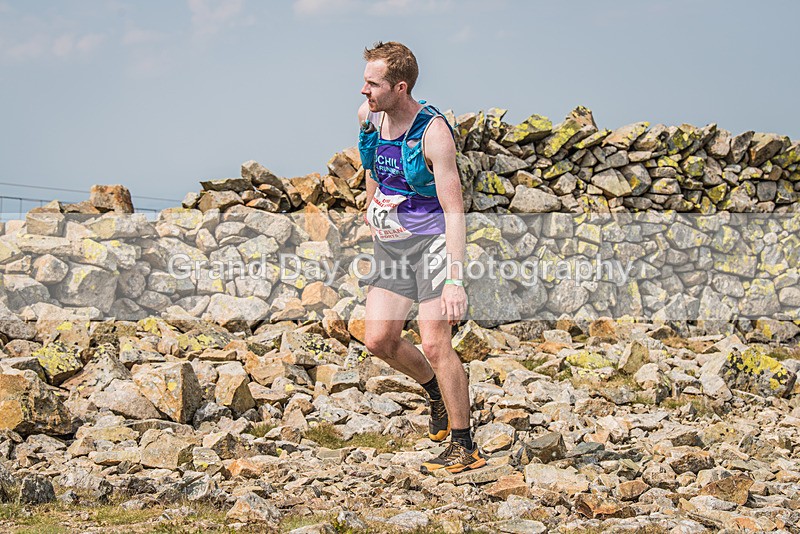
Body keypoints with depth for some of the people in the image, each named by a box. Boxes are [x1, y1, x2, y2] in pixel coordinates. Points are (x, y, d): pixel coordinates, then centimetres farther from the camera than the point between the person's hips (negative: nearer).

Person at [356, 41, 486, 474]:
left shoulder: (433, 133, -21)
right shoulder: (368, 116, -1)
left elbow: (454, 211, -23)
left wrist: (455, 279, -28)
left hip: (432, 241, -7)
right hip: (388, 243, 7)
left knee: (434, 344, -12)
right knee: (379, 341, 1)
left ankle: (464, 448, -2)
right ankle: (436, 390, 29)